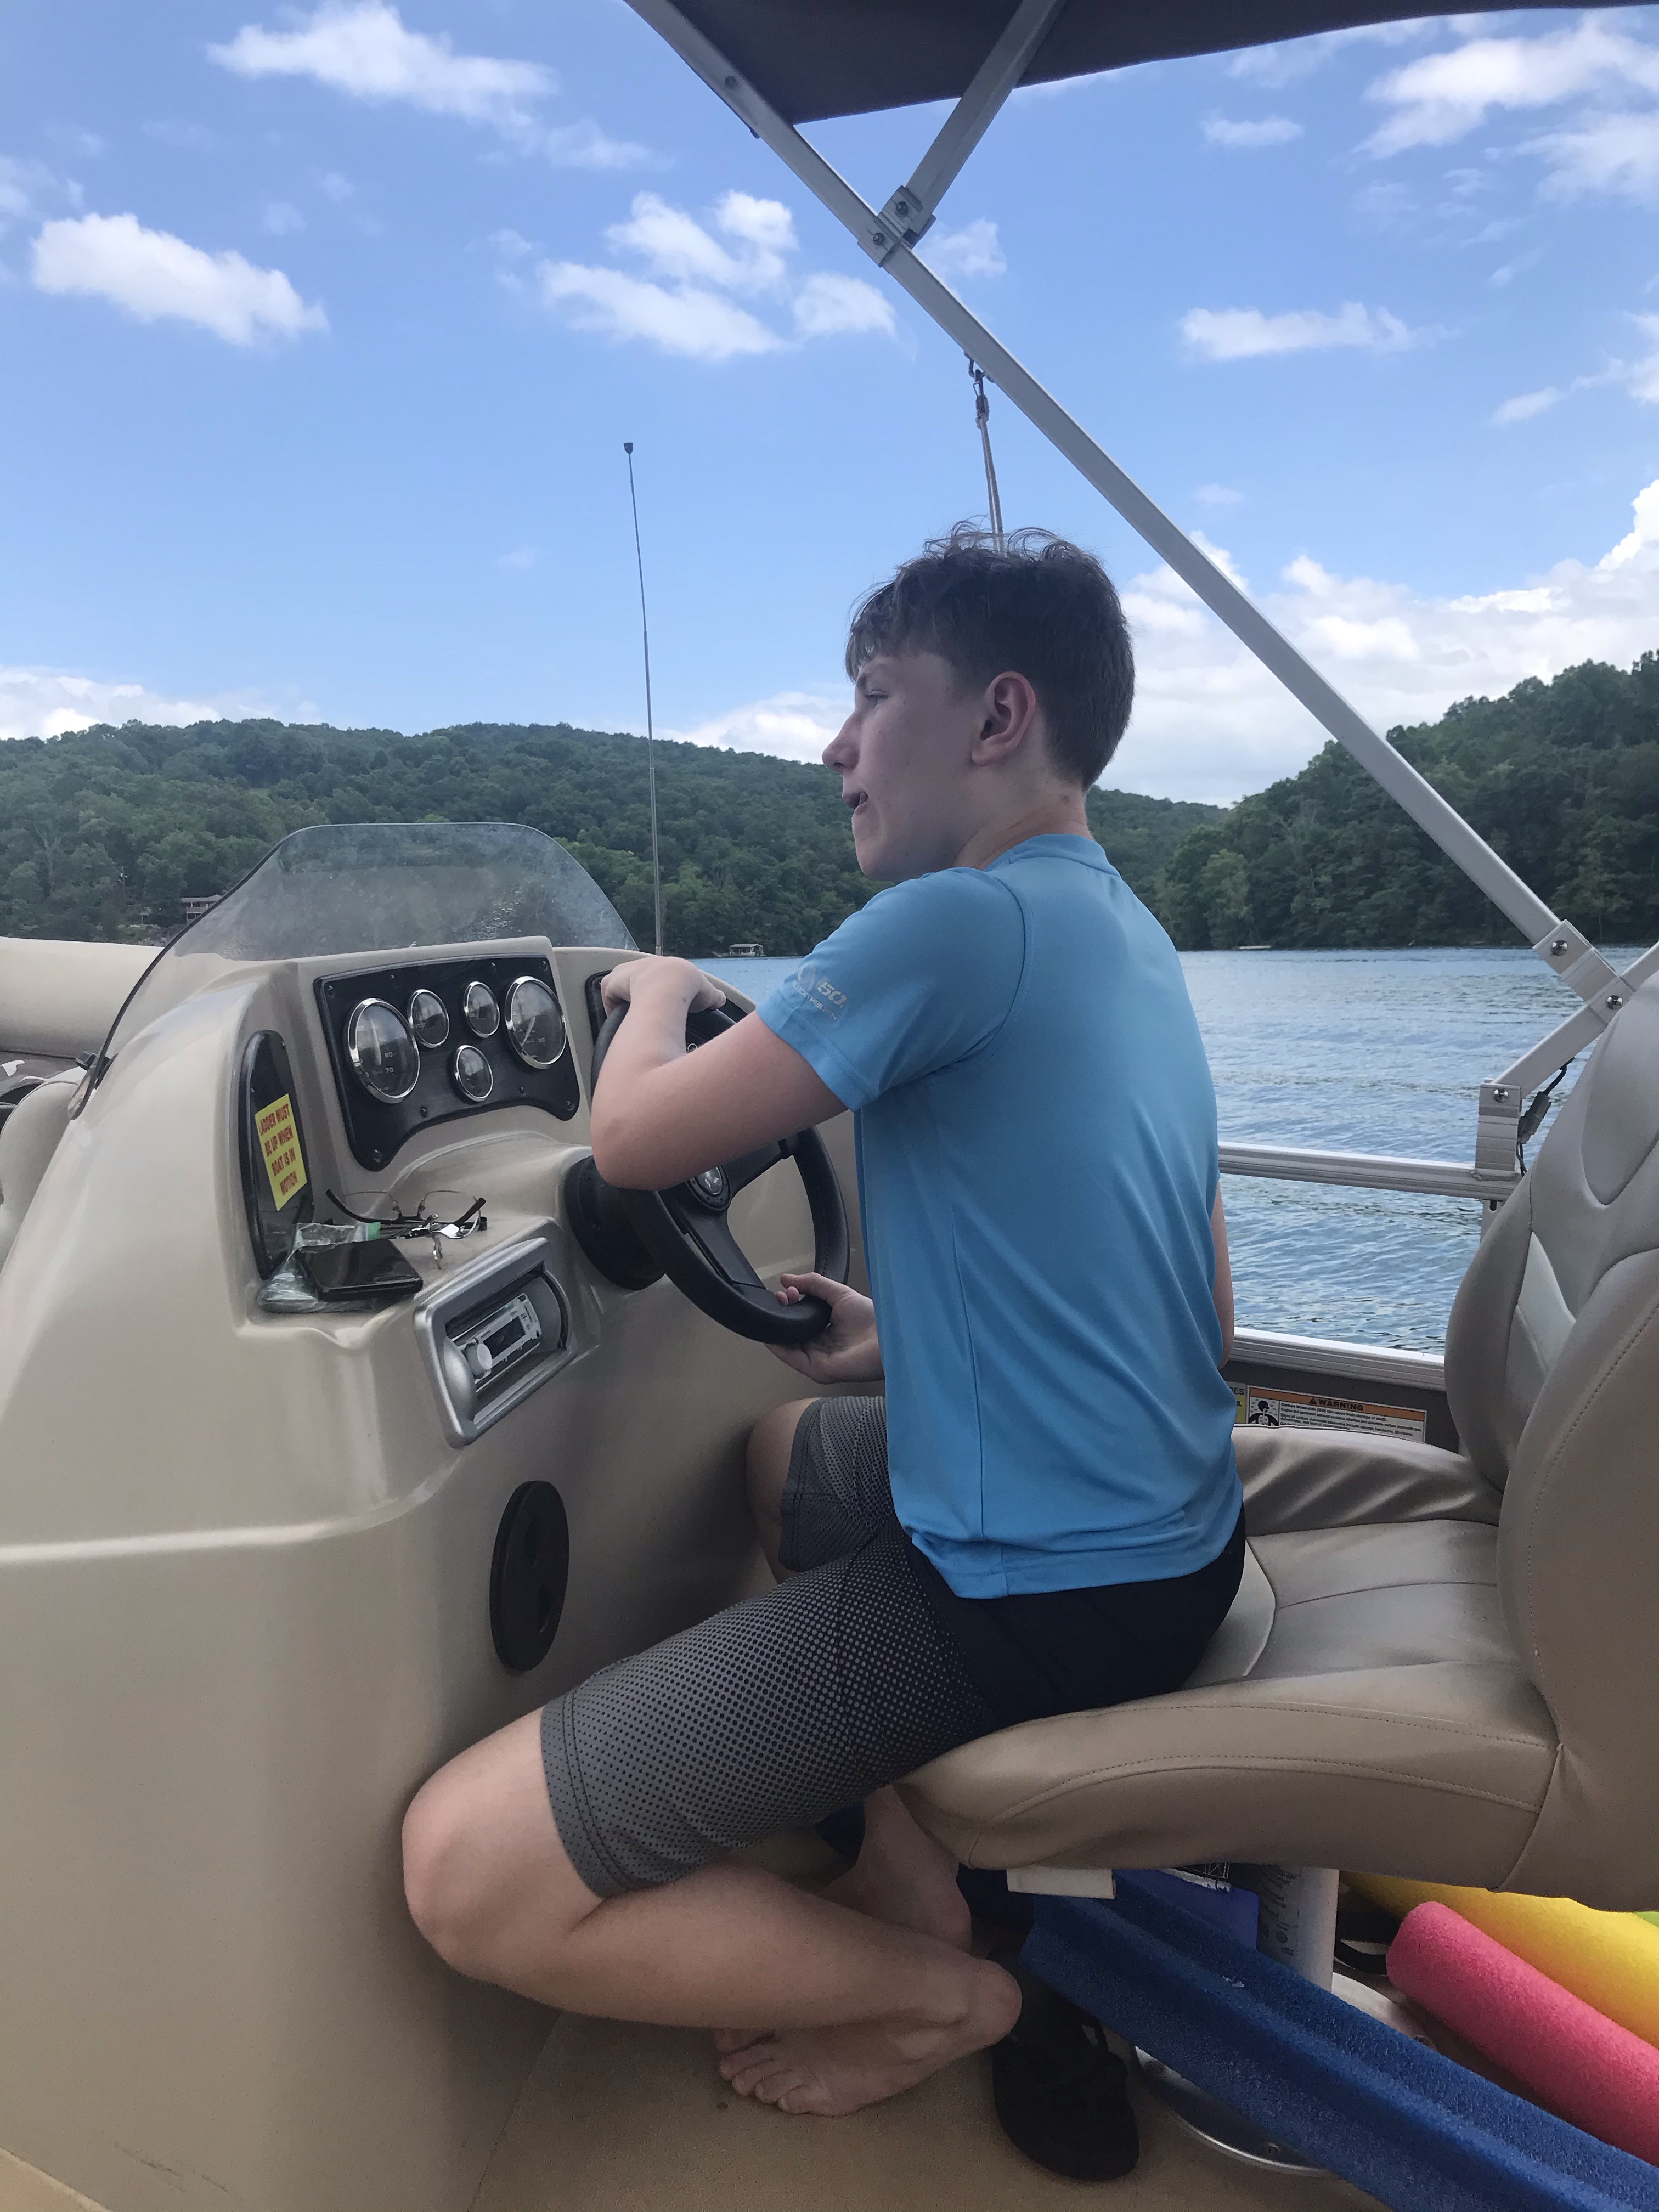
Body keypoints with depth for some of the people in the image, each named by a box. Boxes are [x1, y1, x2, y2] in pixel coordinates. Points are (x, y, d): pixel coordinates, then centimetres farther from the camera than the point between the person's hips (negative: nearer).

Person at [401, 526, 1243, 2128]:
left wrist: (657, 994, 7)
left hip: (1039, 1600, -10)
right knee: (785, 1453, 34)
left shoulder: (956, 925, -20)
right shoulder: (1129, 936, 10)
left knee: (464, 1871, -8)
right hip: (1174, 1535, 10)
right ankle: (918, 1877, 23)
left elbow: (631, 1143, -14)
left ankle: (937, 1993, 11)